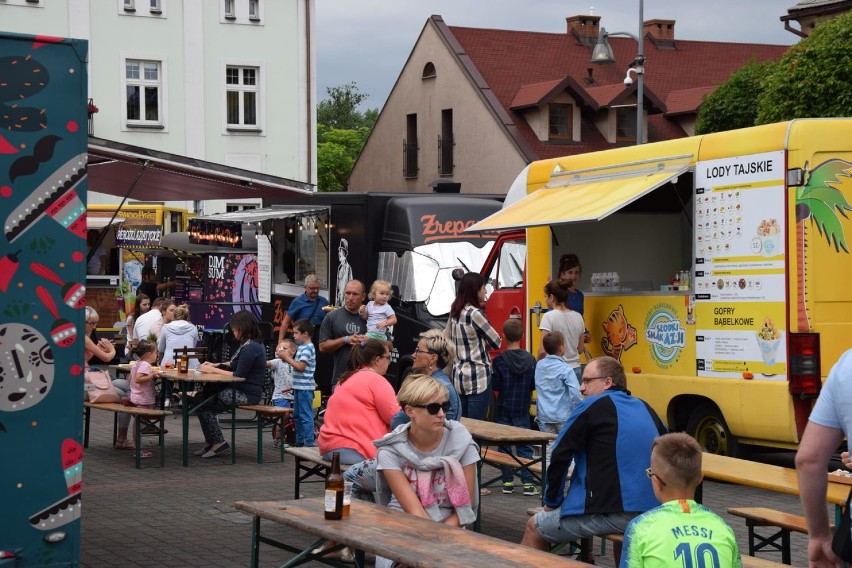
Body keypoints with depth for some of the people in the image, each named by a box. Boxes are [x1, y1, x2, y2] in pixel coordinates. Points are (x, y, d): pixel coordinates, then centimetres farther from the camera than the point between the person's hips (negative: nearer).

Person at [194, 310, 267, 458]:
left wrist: (213, 370, -14)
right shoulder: (252, 344, 14)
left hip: (247, 395, -11)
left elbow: (238, 376, -21)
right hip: (243, 391, 11)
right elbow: (236, 367, 18)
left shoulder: (250, 348, -20)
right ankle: (211, 442, 13)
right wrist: (215, 366, 7)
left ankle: (218, 442, 1)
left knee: (203, 405, -9)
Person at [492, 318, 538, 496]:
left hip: (503, 409, -2)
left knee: (504, 446, 8)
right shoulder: (530, 359, -4)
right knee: (524, 446, 6)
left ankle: (508, 482, 9)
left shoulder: (499, 360, -11)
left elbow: (495, 389, -8)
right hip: (522, 411, 2)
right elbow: (533, 387, 2)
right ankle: (528, 483, 1)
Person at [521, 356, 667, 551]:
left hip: (608, 512, -6)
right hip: (651, 513, 7)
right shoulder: (645, 409, 13)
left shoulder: (593, 407, -5)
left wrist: (551, 502, 8)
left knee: (534, 528, 13)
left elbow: (559, 458, -5)